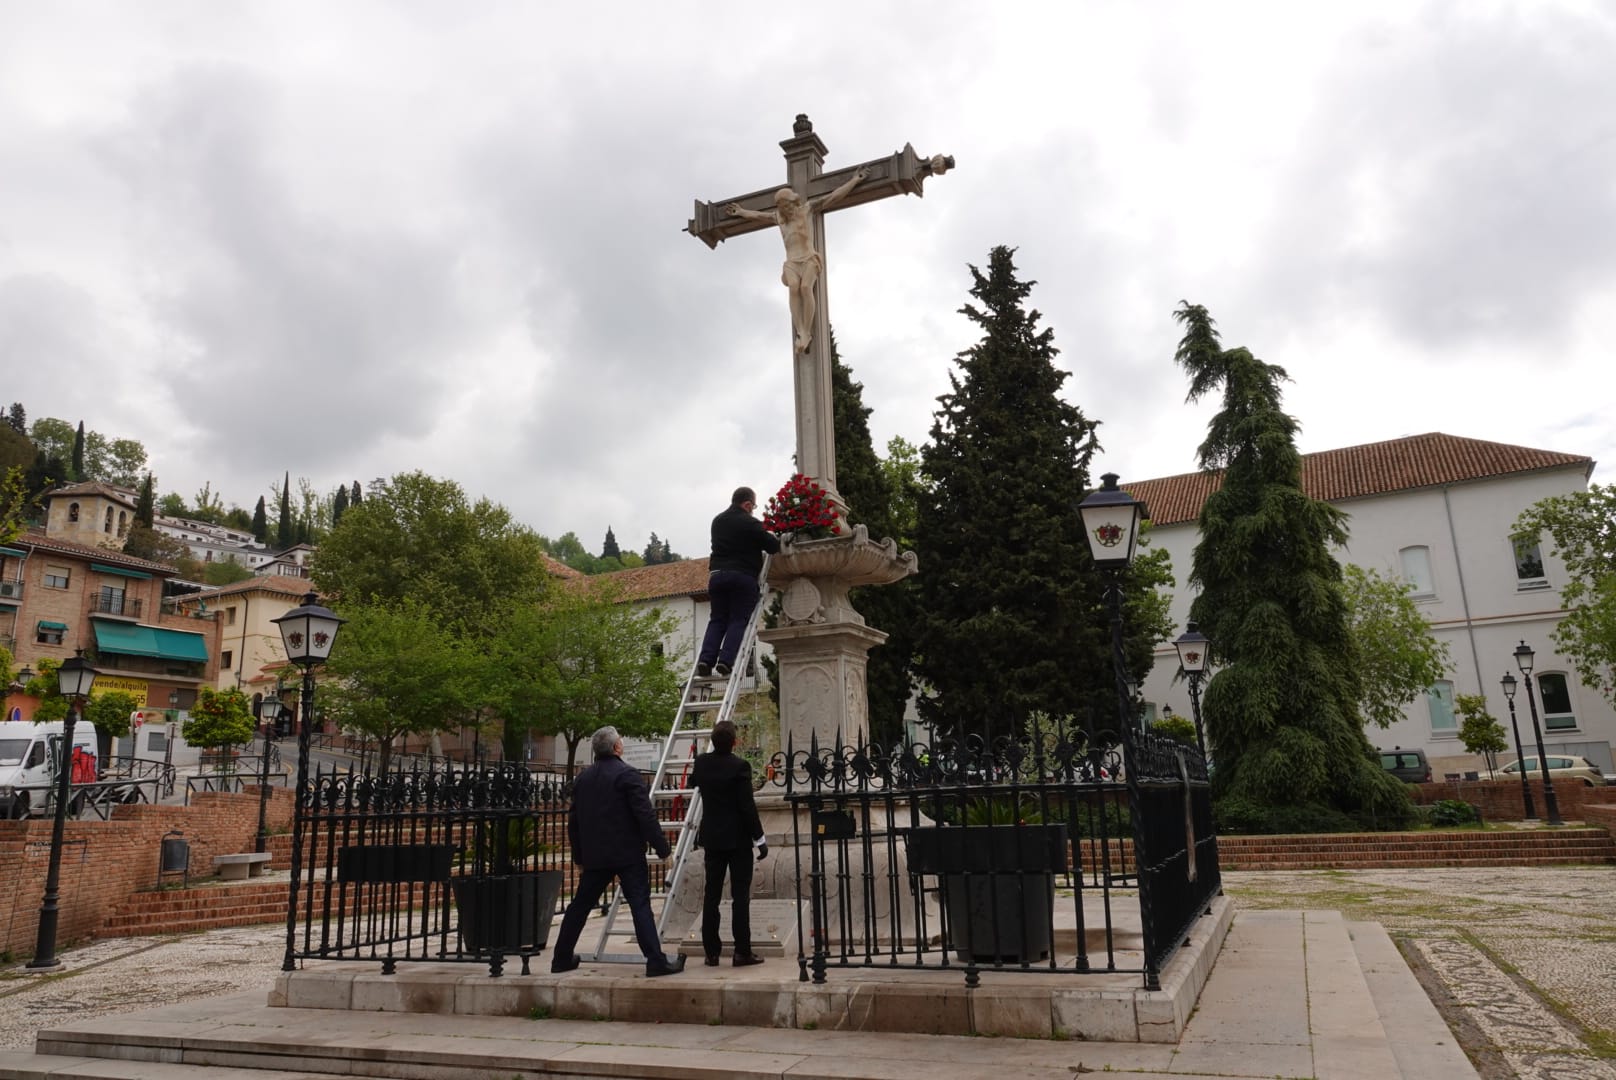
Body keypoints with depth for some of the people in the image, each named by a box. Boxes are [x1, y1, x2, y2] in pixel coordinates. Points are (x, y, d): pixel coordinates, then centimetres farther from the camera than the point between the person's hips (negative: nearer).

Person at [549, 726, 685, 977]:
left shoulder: (582, 778, 10)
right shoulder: (627, 774, -10)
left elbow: (573, 821, 15)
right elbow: (645, 815, -15)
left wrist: (579, 855, 24)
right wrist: (662, 848, -9)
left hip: (594, 855, 6)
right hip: (627, 854, -6)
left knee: (580, 905, 16)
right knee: (640, 905, -6)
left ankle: (562, 958, 25)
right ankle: (656, 961, -9)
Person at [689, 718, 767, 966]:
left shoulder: (702, 763, 0)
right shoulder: (739, 766, -15)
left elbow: (693, 783, 23)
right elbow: (748, 806, -15)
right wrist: (759, 839, -8)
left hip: (711, 838, 5)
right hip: (738, 839, -5)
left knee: (711, 894, 9)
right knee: (740, 895, 1)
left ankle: (711, 952, 13)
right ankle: (742, 952, 2)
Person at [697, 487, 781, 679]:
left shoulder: (717, 521, 17)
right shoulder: (751, 524, -5)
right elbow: (774, 548, -4)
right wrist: (770, 536, 19)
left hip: (716, 574, 5)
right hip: (742, 577, -5)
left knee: (716, 620, 9)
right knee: (738, 621, -1)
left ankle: (706, 659, -7)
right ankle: (726, 661, -14)